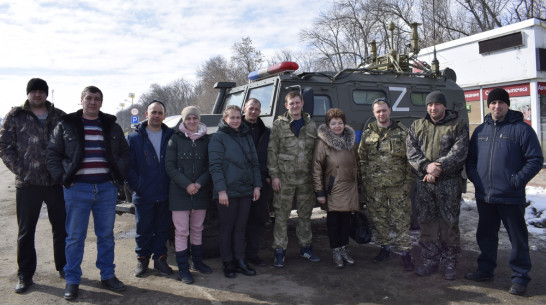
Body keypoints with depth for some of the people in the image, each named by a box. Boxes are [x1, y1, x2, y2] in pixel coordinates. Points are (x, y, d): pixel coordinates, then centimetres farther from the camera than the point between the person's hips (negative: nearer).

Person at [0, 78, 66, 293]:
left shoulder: (59, 116, 7)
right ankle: (25, 274, 20)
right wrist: (20, 170, -8)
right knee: (26, 231, 7)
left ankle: (64, 267, 25)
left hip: (56, 182, 1)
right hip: (27, 184, -1)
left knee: (62, 227, 9)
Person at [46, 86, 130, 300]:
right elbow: (52, 154, 4)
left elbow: (124, 153, 15)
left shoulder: (112, 126, 10)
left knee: (106, 235, 10)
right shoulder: (66, 125, 3)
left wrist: (119, 176, 5)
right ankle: (72, 281, 17)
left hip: (107, 188, 2)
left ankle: (107, 276, 23)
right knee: (75, 237, 5)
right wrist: (63, 177, -5)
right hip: (77, 188, -2)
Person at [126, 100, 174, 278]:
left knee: (163, 228, 11)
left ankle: (160, 258, 25)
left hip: (165, 194, 1)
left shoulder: (171, 136, 4)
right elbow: (128, 165, 0)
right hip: (143, 195, -1)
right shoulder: (135, 138, 1)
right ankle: (142, 259, 25)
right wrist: (136, 186, -8)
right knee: (143, 229, 10)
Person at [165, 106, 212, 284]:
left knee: (197, 229, 14)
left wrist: (199, 184, -12)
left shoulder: (205, 140, 5)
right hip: (179, 193, -3)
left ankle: (197, 261, 29)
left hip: (201, 193, 3)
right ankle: (183, 268, 9)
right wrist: (186, 184, -15)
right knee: (181, 231, 0)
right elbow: (169, 166, -5)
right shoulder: (176, 139, -1)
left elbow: (210, 167, 4)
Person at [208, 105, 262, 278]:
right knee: (227, 228, 6)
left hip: (246, 191, 5)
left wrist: (257, 185, 7)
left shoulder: (247, 137, 13)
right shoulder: (218, 137, -5)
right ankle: (228, 264, 17)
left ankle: (240, 261, 22)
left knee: (240, 227, 12)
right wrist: (221, 190, -17)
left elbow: (254, 163, 15)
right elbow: (215, 166, -11)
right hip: (227, 191, -5)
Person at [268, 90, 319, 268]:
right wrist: (274, 175, -10)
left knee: (305, 214, 13)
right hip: (284, 177, -3)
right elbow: (272, 151, -4)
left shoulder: (311, 125, 9)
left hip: (306, 177, 4)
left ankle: (305, 247, 28)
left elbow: (315, 151, 11)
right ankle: (279, 251, 10)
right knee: (281, 215, 1)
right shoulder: (279, 125, -1)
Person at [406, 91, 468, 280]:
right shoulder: (417, 126, 12)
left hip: (449, 182, -3)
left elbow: (459, 151, -9)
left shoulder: (458, 125, 3)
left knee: (449, 224, 3)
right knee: (427, 223, 9)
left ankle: (449, 263, 17)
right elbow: (411, 151, 1)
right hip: (424, 182, 3)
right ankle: (429, 261, 21)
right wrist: (426, 166, -15)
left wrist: (440, 166, -21)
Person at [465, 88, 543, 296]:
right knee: (486, 235, 16)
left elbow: (536, 160, -7)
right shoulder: (481, 130, 11)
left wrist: (517, 180, -15)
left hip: (511, 197, -5)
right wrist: (474, 178, 0)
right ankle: (485, 270, 31)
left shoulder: (521, 129, -4)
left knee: (518, 238, 5)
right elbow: (470, 158, 16)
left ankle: (520, 277, 18)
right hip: (484, 196, 5)